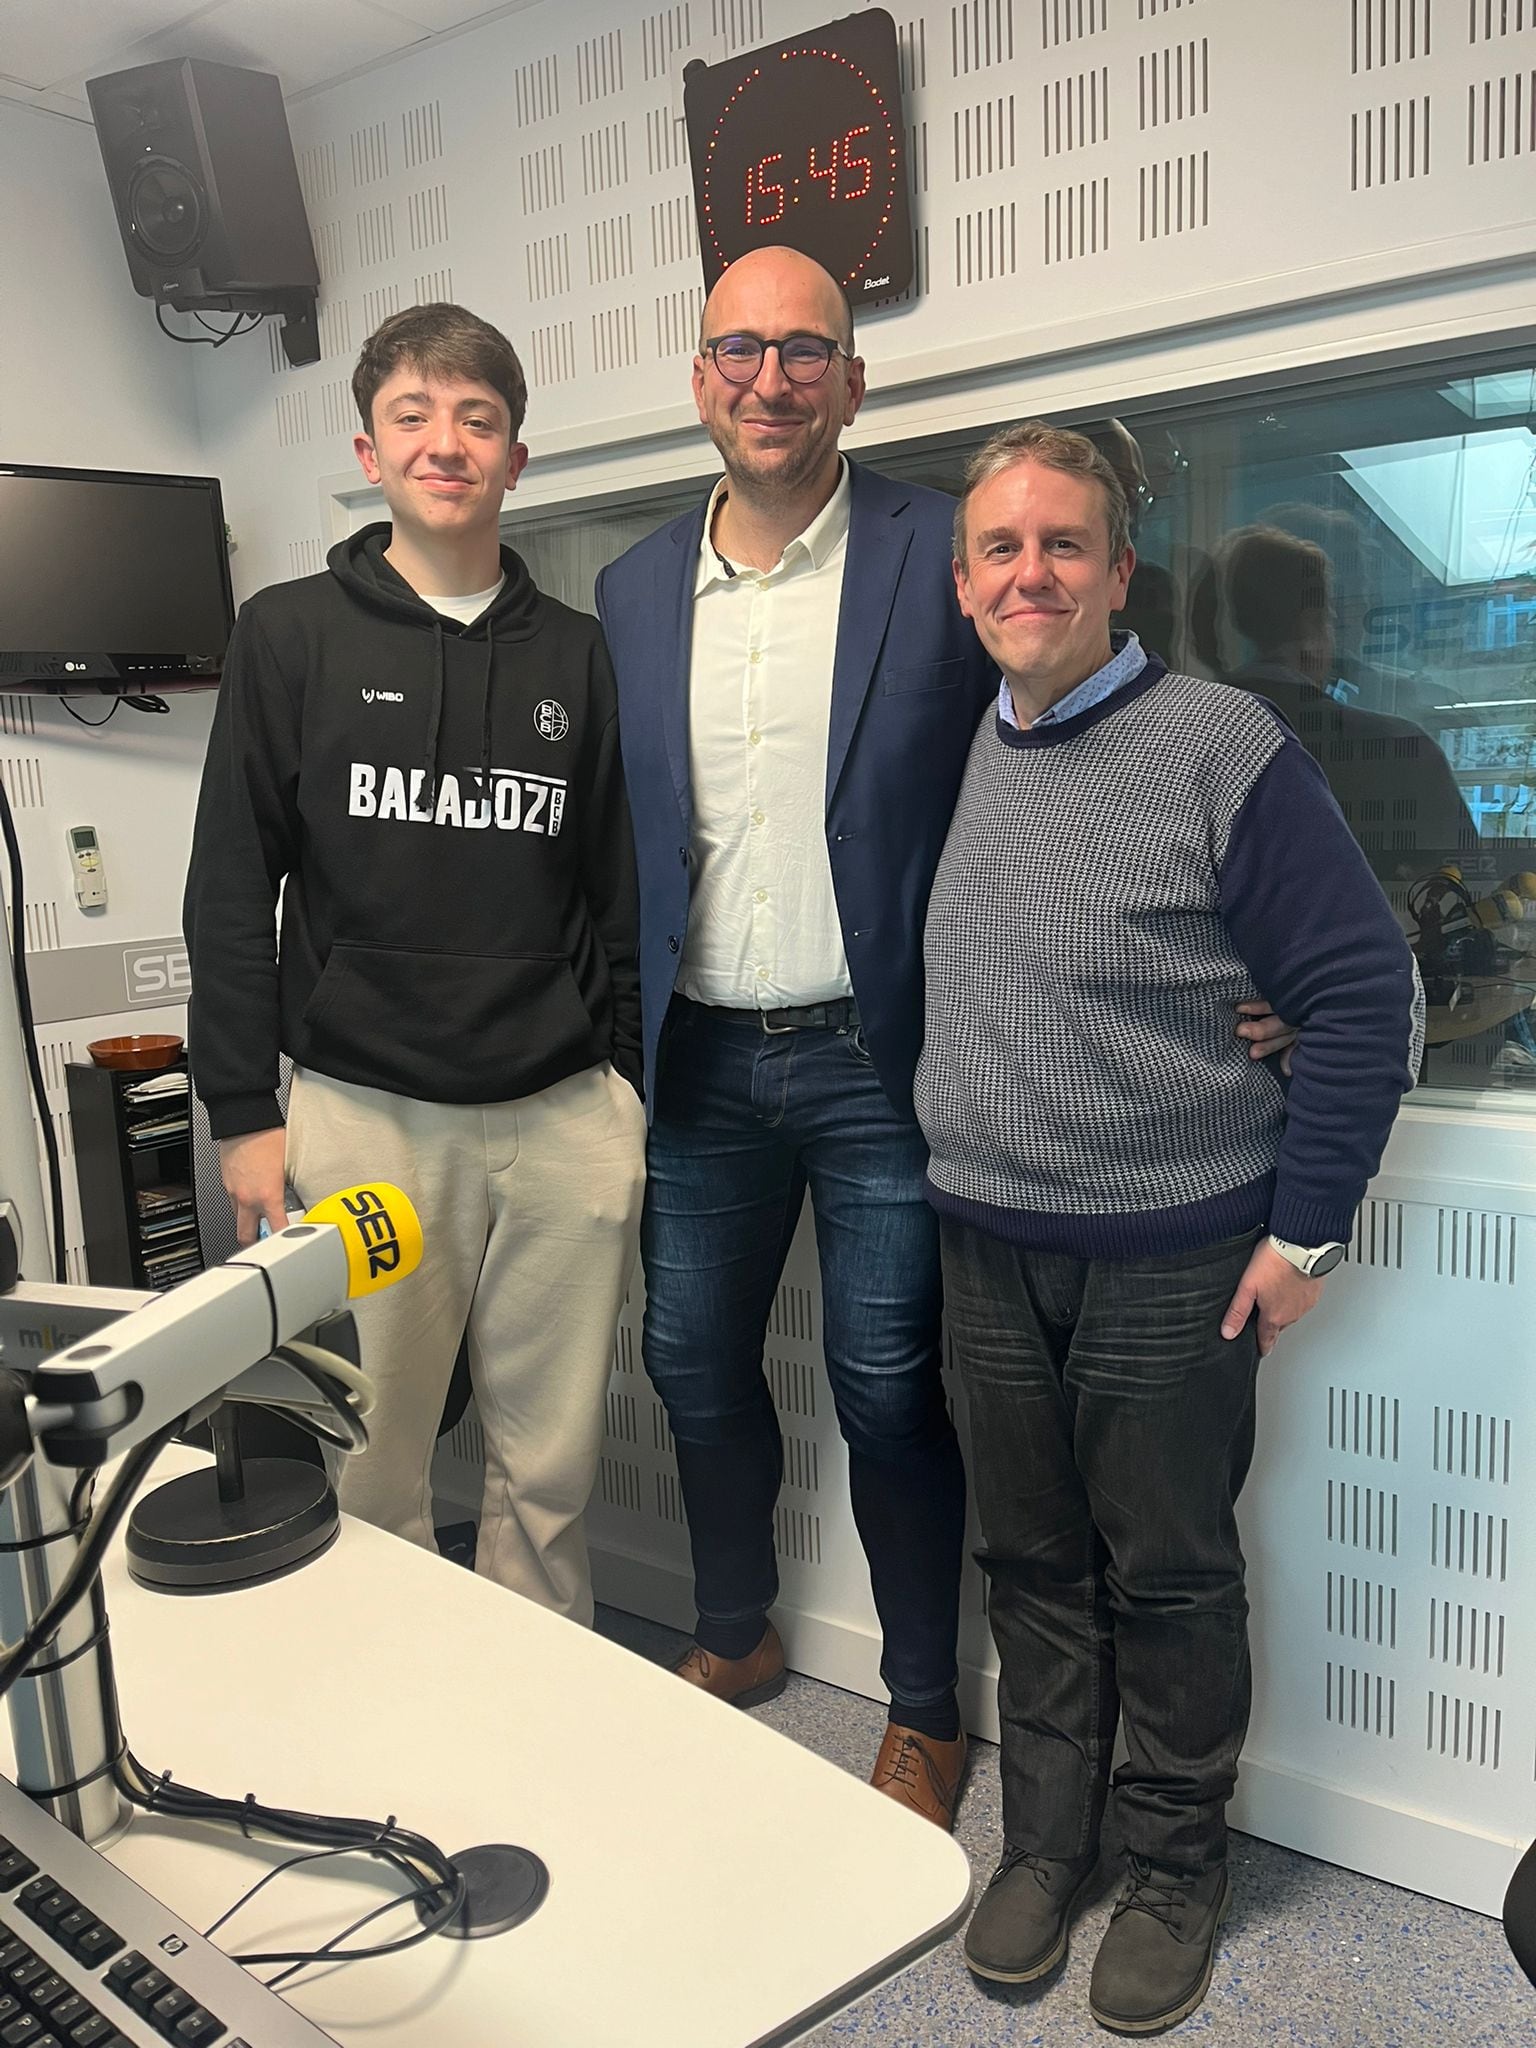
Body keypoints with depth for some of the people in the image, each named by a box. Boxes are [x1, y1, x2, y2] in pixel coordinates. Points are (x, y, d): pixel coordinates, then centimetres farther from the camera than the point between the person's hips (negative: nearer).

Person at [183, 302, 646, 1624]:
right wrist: (244, 1113, -3)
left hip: (563, 1117, 2)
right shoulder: (292, 637, 4)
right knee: (372, 1476, 7)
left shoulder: (573, 655, 10)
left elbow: (618, 893, 12)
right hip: (362, 1113, -1)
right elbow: (232, 890, 2)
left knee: (552, 1468, 11)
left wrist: (629, 1092, 10)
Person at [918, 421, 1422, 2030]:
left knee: (1169, 1576, 11)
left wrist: (1305, 1230, -11)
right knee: (1032, 1564, 16)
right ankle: (1043, 1840, 36)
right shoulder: (959, 755, 6)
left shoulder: (1223, 747, -11)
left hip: (1174, 1258, -4)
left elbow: (1367, 993, -10)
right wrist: (940, 1190, 10)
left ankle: (1177, 1868, 32)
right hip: (987, 1250, 5)